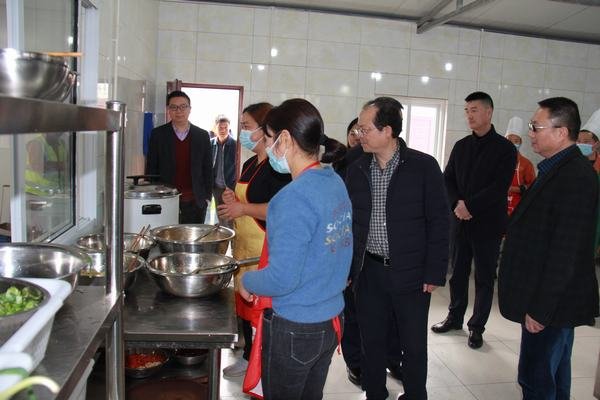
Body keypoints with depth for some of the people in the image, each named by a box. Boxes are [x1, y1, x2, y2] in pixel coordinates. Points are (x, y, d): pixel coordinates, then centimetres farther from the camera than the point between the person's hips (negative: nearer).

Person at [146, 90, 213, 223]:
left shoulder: (202, 135, 6)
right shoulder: (158, 134, 3)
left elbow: (207, 169, 9)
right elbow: (151, 169, 5)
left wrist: (207, 197, 3)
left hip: (195, 203, 1)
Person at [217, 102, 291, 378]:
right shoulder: (250, 164, 15)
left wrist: (243, 208, -17)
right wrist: (233, 199, 6)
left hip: (266, 251, -10)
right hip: (244, 247, 10)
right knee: (244, 305, 18)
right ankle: (249, 357, 36)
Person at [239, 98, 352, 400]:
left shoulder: (295, 197, -24)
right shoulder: (336, 183, 2)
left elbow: (282, 279, -24)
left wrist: (246, 280, -6)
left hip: (294, 329, -8)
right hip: (331, 321, 8)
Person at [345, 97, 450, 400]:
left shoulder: (424, 166, -7)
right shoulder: (356, 170, 4)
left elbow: (438, 222, -6)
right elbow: (348, 223, 9)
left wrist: (435, 273, -9)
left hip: (411, 275, -3)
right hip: (369, 273, 3)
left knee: (414, 346, 12)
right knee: (372, 343, 14)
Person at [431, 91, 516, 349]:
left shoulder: (505, 148, -5)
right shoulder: (461, 146, 10)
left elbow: (499, 187, -14)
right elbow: (448, 179, 7)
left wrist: (469, 205, -17)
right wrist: (456, 203, -11)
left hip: (488, 223, -4)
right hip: (461, 221, 4)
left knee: (484, 277, 7)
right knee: (458, 272, 14)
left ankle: (477, 327, 19)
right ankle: (455, 317, 30)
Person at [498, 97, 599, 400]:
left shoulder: (575, 177, -21)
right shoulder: (559, 169, 9)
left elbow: (565, 253, -24)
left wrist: (540, 309, -20)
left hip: (551, 305, -10)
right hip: (553, 300, 10)